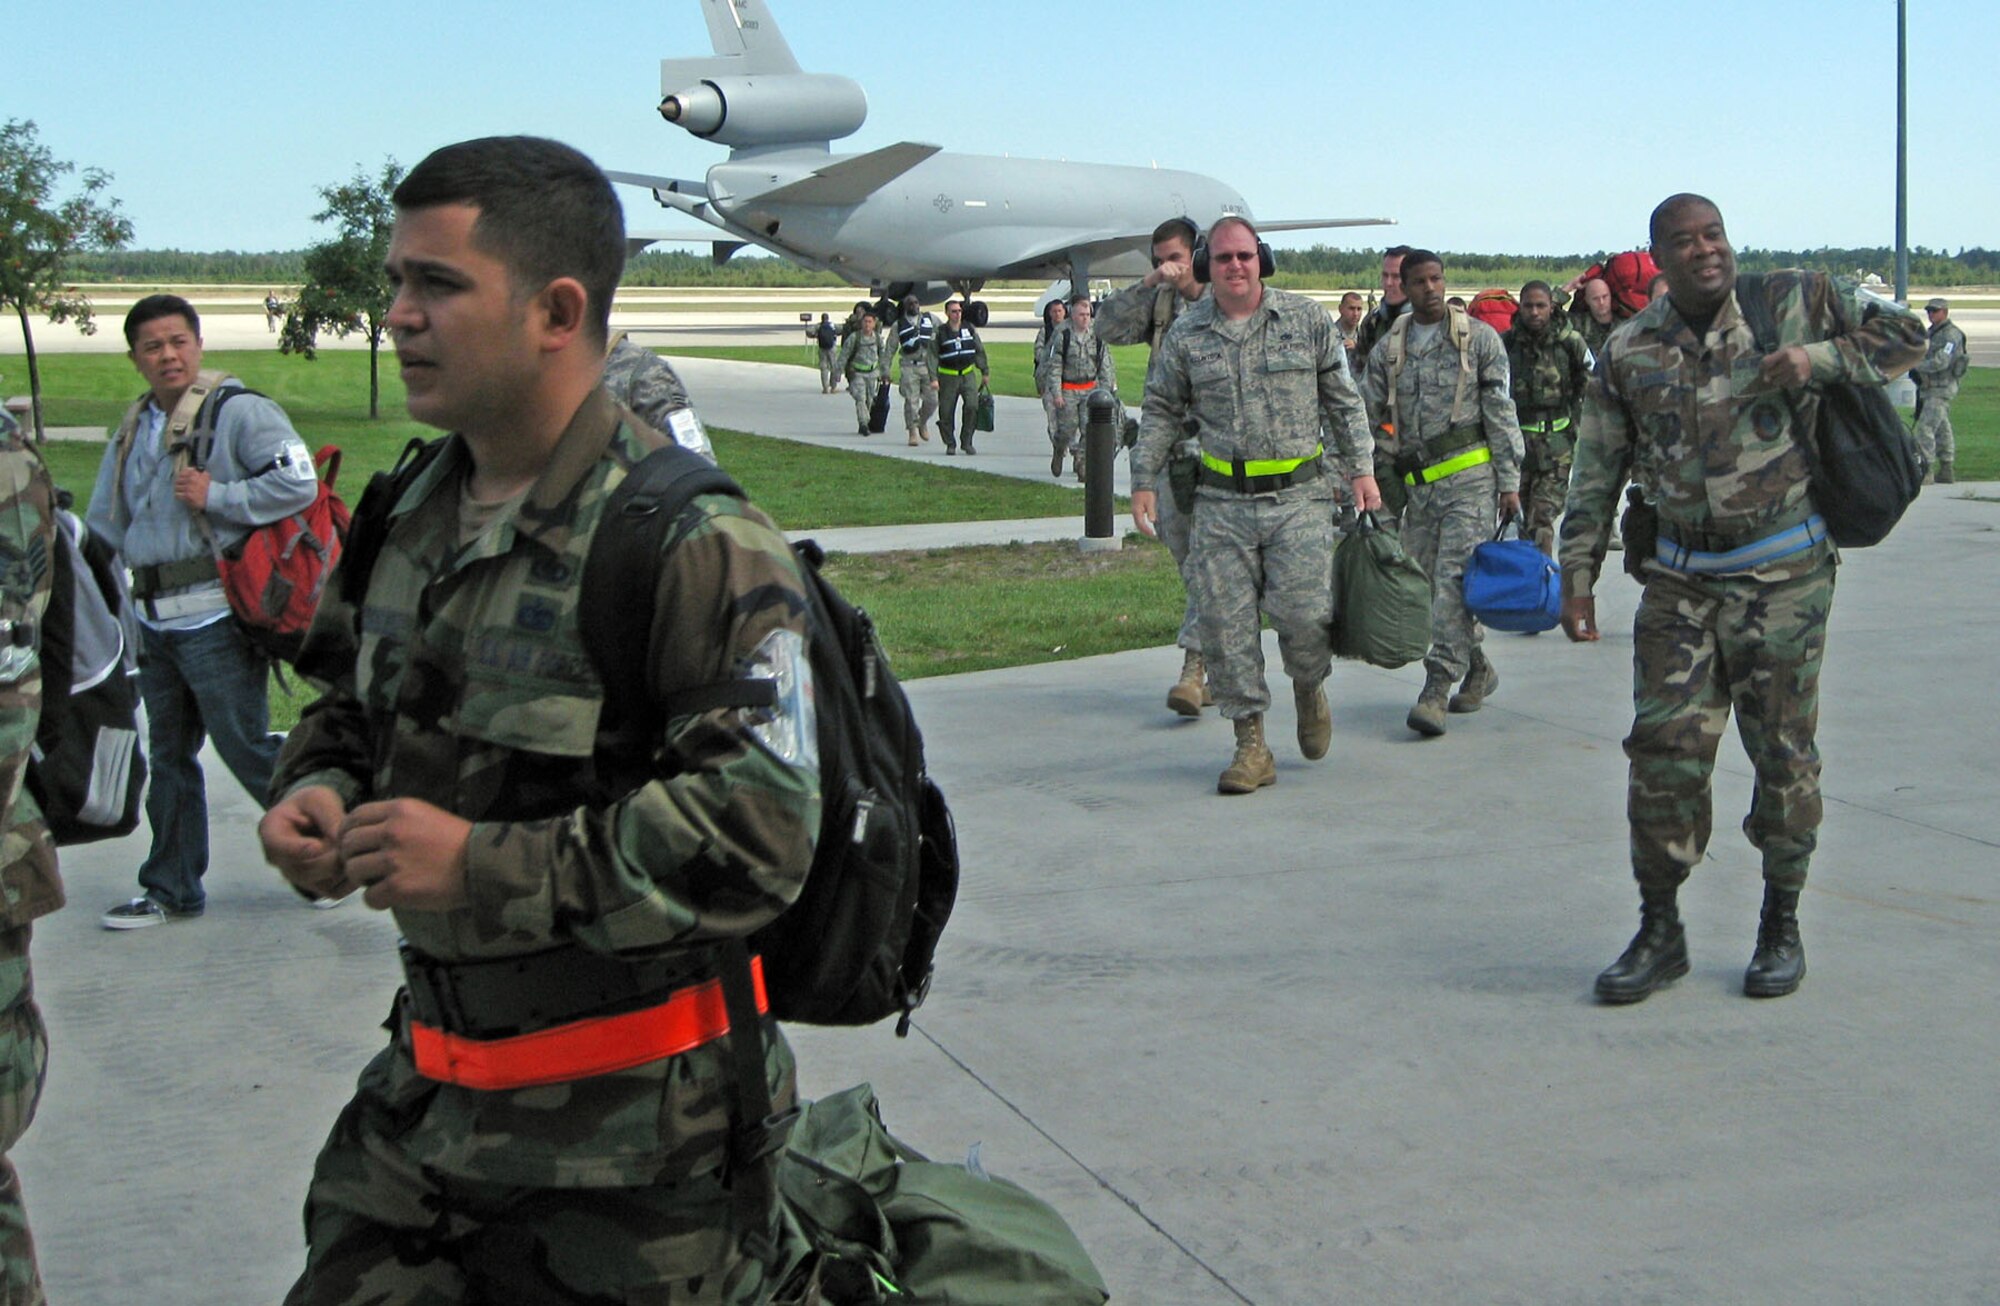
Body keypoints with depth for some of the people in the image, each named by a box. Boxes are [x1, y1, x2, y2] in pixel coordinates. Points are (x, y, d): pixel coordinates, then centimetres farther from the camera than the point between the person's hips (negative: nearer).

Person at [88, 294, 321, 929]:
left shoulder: (237, 410, -8)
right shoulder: (134, 429, 16)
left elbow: (299, 483, -19)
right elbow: (106, 526, 25)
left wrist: (215, 497, -16)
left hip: (216, 617, -8)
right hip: (156, 622, 8)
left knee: (247, 748, -5)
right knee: (168, 757, 13)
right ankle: (171, 890, 23)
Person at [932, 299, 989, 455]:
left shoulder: (969, 330, 6)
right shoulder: (940, 333, -3)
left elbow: (979, 351, 15)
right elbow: (933, 356, -4)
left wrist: (985, 372, 15)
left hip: (968, 374, 2)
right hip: (948, 376, -2)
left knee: (972, 406, -15)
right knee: (946, 411, 0)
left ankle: (967, 441, -4)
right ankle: (950, 444, 15)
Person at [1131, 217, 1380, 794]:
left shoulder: (1307, 319, 4)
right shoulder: (1187, 333, 5)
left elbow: (1342, 401, 10)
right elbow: (1161, 413, 14)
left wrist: (1362, 469, 6)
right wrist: (1144, 482, 8)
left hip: (1299, 496, -1)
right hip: (1222, 502, 1)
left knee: (1303, 613, -11)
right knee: (1225, 623, -3)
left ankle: (1309, 689, 24)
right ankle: (1251, 746, 7)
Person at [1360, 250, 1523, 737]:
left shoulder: (1479, 338, 2)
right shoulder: (1388, 349, 11)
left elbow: (1501, 414, 1)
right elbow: (1368, 417, 14)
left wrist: (1509, 481, -4)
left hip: (1470, 479, -4)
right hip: (1417, 483, 5)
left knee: (1453, 580, -13)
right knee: (1427, 583, 7)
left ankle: (1437, 690, -14)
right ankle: (1477, 670, 26)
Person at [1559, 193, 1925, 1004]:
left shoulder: (1791, 304, -1)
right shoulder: (1629, 353, 3)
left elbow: (1905, 335, 4)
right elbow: (1596, 478, 7)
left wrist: (1817, 359, -12)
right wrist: (1576, 579, 3)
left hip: (1784, 575, -1)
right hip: (1680, 579, 2)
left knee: (1783, 753, 5)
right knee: (1664, 749, -3)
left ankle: (1781, 927, 20)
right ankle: (1660, 931, 9)